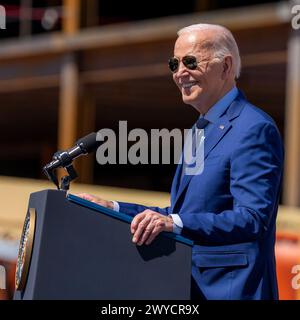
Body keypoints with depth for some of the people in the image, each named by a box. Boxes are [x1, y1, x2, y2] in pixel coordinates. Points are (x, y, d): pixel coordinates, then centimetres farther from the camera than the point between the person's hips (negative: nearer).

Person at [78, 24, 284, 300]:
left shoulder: (254, 129, -14)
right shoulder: (203, 130, 19)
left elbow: (252, 219, -23)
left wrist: (175, 223, -33)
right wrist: (114, 209, 10)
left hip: (228, 290, -9)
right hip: (189, 286, 9)